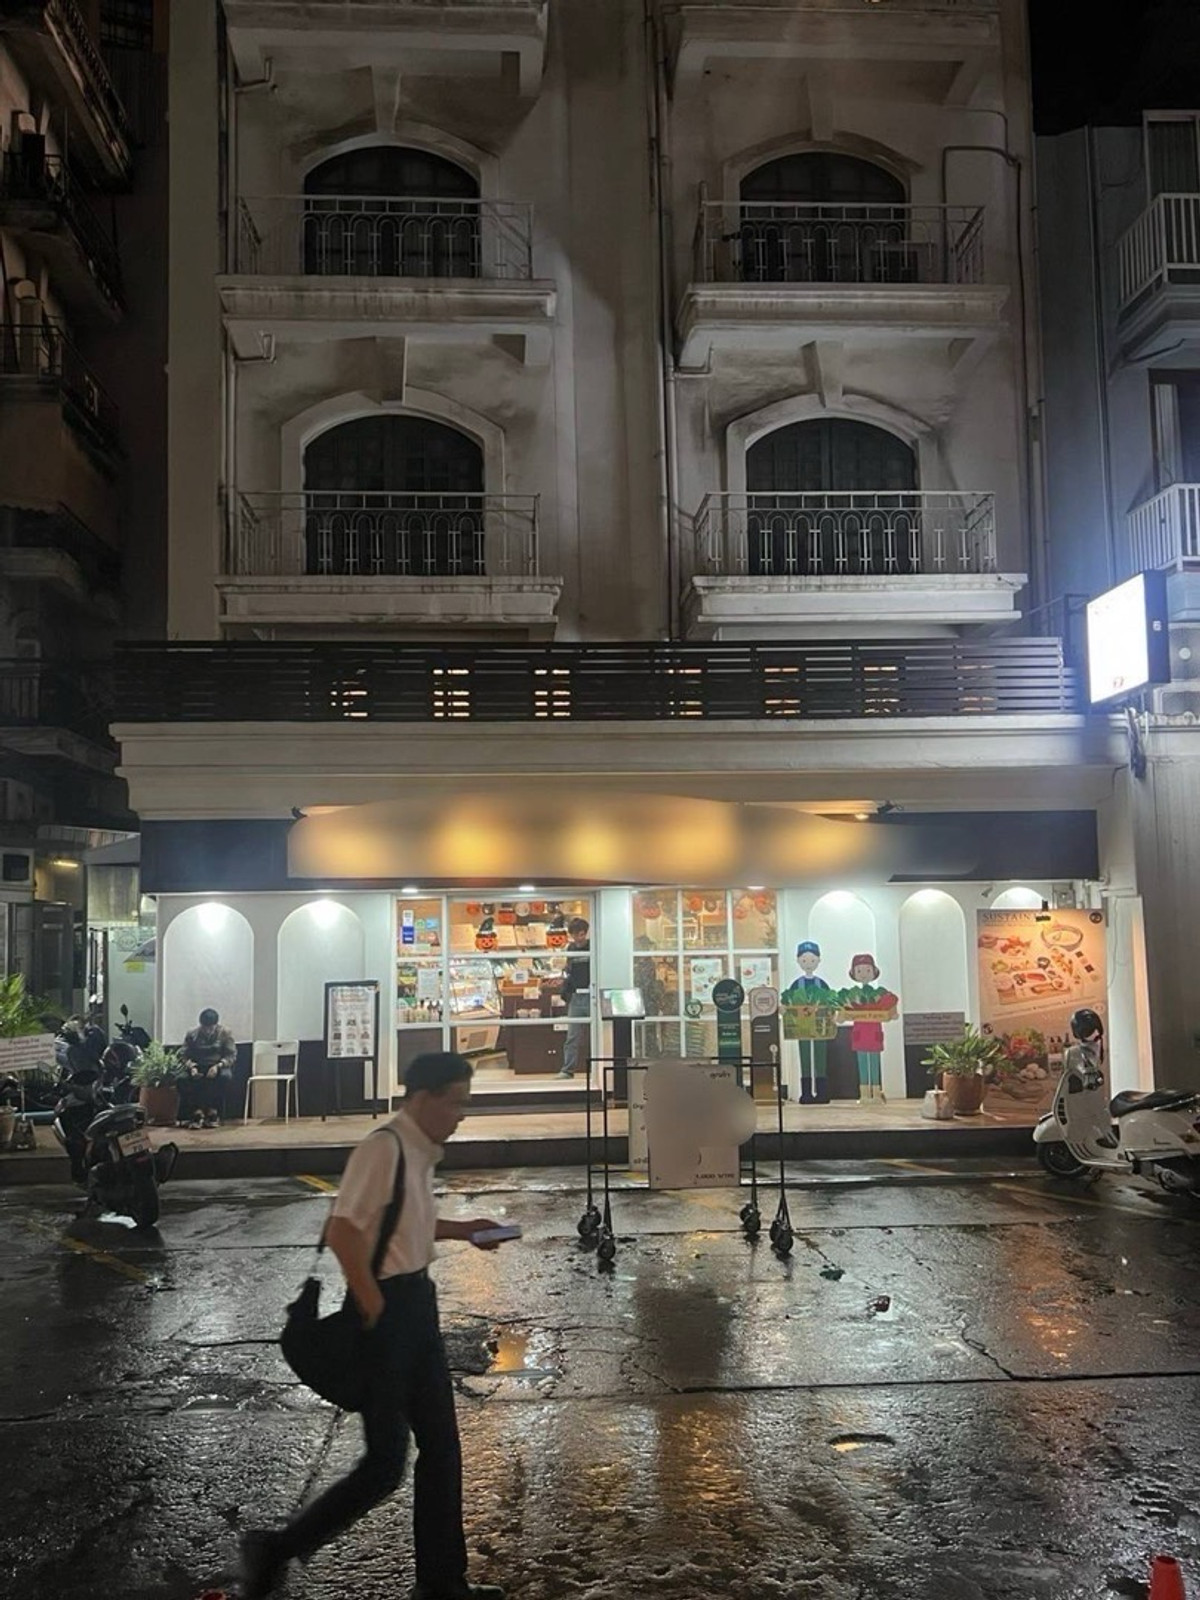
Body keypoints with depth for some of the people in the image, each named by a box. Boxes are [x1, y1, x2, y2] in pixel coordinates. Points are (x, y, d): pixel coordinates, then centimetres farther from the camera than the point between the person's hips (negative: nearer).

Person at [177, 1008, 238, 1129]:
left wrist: (218, 1066, -24)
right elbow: (183, 1055, -2)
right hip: (198, 1067, 1)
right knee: (183, 1079, -32)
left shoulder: (225, 1033, -3)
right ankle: (197, 1112, -29)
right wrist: (191, 1067, -24)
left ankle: (213, 1112, -26)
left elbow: (232, 1055, -6)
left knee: (226, 1076, -37)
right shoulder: (192, 1034, 0)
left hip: (219, 1067, -1)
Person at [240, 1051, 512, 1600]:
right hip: (386, 1308, -9)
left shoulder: (420, 1151, 8)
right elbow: (342, 1233, -27)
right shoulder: (383, 1148, -21)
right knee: (385, 1465, 0)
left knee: (441, 1447, 16)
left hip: (417, 1300, 9)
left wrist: (459, 1230, 13)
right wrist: (375, 1309, -20)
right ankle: (276, 1550, 19)